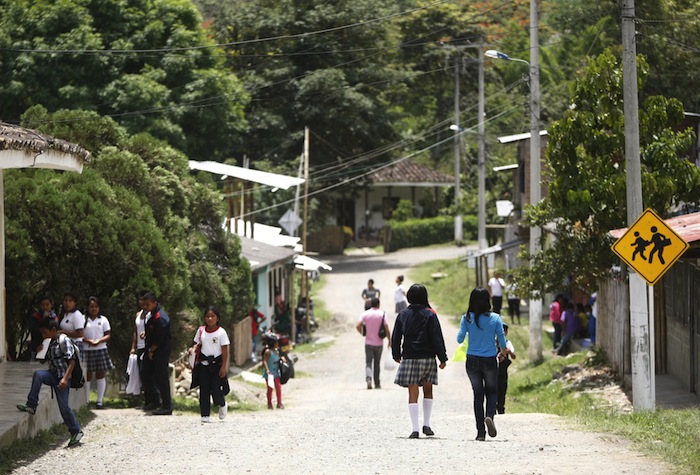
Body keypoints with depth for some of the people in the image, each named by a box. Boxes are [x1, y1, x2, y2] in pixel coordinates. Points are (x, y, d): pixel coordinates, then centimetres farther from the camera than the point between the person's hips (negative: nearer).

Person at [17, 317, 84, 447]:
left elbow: (71, 361, -17)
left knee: (63, 406, -6)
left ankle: (76, 431, 10)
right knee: (38, 374, -24)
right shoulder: (50, 343, 14)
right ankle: (31, 406, -23)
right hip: (52, 375, 7)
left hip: (62, 378, -7)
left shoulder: (64, 341, -11)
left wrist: (65, 379, -25)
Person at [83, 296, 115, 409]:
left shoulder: (103, 319, 9)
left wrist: (98, 341, -13)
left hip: (101, 349, 1)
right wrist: (88, 341, -17)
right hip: (87, 350, -1)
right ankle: (86, 400, 6)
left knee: (100, 374, 0)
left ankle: (99, 400, 2)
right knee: (87, 376, 0)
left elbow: (108, 335, 4)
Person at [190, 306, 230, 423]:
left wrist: (223, 366, -10)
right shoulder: (201, 331, 6)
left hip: (217, 363, -3)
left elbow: (225, 351, -5)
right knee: (204, 389, 0)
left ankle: (222, 405, 24)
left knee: (215, 389, -8)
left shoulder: (221, 332, -5)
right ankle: (205, 415, 4)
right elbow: (198, 344, 16)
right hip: (204, 363, 4)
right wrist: (193, 349, -8)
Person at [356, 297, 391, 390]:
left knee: (368, 362, 0)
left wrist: (362, 333, 7)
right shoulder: (382, 314, -5)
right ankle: (377, 383, 20)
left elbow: (358, 326, -12)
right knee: (377, 363, 13)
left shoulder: (365, 314, -2)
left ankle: (368, 378, -26)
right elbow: (387, 328, -11)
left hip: (368, 343, 0)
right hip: (378, 343, 0)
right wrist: (389, 341, -1)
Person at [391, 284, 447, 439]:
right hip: (428, 357, -1)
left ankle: (415, 429, -9)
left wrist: (396, 355, 23)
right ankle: (426, 424, 12)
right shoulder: (430, 314, -4)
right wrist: (442, 358, -2)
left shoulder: (403, 314, 3)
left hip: (409, 358, 1)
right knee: (428, 391, 16)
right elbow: (437, 337, -7)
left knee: (413, 393, -1)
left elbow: (395, 337, 9)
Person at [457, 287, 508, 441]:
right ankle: (490, 416, -17)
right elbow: (502, 339, -2)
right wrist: (504, 350, 20)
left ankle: (481, 431, 4)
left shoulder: (467, 318, -7)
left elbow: (460, 339, -7)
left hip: (472, 361, 1)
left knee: (478, 394, 8)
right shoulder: (495, 318, -8)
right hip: (490, 360, -1)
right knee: (492, 391, 13)